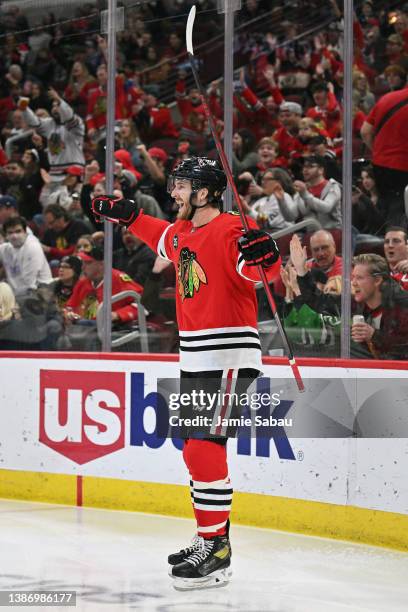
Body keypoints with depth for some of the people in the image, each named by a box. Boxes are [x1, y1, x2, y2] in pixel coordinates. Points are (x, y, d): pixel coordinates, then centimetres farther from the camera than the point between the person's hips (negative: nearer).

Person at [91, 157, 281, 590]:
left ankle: (216, 553, -10)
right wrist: (126, 215, 36)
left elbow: (263, 270, -28)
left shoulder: (230, 231, -16)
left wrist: (262, 254, -48)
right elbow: (162, 238, 36)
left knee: (205, 449, -14)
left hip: (229, 358, -10)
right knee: (195, 451, 13)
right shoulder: (181, 232, 12)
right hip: (195, 358, 10)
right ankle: (208, 540, 23)